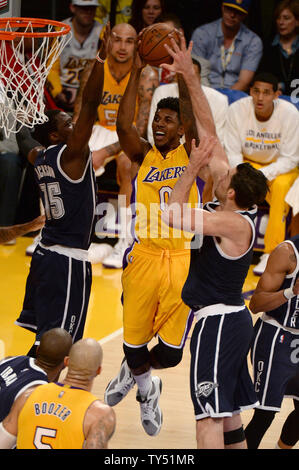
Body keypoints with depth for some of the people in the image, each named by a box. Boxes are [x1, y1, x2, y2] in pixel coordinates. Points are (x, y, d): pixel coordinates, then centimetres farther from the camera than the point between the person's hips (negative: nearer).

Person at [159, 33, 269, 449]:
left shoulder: (235, 223, -19)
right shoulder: (230, 210, 4)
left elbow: (170, 215, -24)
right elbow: (209, 131, 6)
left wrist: (192, 167, -15)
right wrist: (189, 76, 5)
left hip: (217, 321, -10)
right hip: (230, 318, 10)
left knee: (209, 417, -13)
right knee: (228, 413, 15)